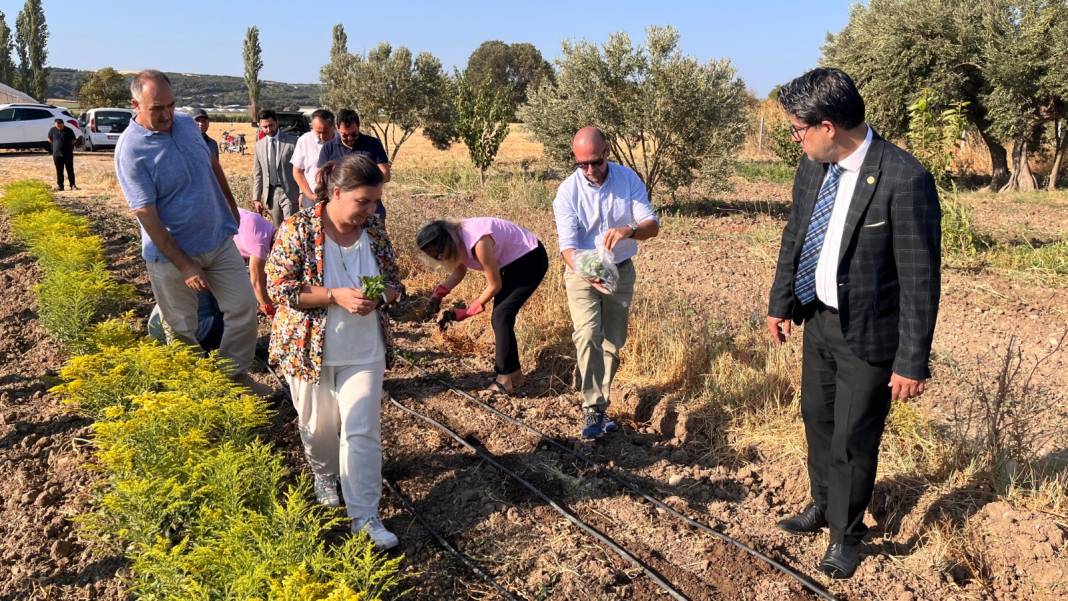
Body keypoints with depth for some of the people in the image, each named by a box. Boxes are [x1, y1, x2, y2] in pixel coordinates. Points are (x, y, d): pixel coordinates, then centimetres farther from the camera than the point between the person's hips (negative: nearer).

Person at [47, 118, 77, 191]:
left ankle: (73, 185, 5)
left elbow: (73, 141, 5)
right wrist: (56, 144, 9)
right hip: (57, 154, 2)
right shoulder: (52, 130, 3)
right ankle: (60, 185, 11)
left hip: (68, 154, -2)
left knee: (70, 170, 1)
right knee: (59, 171, 6)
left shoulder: (69, 131, -2)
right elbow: (49, 139, 16)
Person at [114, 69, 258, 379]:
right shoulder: (130, 150, -19)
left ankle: (234, 377, 22)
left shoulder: (187, 124, 0)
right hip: (171, 252, -5)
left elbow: (213, 165, 18)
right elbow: (147, 216, -20)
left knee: (244, 308, 6)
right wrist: (184, 265, -22)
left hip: (219, 240, 6)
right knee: (183, 329, 7)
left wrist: (231, 205, 24)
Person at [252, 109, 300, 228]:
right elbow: (257, 173, 12)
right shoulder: (259, 145, 9)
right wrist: (256, 198, 8)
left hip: (289, 192, -3)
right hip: (270, 194, 4)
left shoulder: (292, 141, -3)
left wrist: (302, 193, -8)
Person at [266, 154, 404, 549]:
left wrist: (378, 297, -18)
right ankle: (324, 477, 46)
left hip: (364, 353, 2)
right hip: (309, 350, -2)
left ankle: (365, 516, 7)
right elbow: (279, 287, -17)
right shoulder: (298, 229, -14)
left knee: (362, 431, -1)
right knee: (318, 425, 16)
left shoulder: (375, 232, -3)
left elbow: (394, 283, 6)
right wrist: (337, 296, -27)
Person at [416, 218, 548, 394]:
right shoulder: (457, 238, -9)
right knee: (500, 316, 7)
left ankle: (506, 379, -6)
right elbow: (459, 271, 8)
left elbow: (494, 285, -23)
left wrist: (468, 311, -14)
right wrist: (437, 295, -6)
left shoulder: (478, 243, -34)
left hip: (531, 259, -9)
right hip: (514, 261, 9)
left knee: (501, 315, -13)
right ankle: (513, 373, 18)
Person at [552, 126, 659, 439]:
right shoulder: (568, 192, -17)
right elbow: (568, 245, -21)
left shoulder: (628, 179, -11)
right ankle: (593, 409, -17)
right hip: (582, 272, -3)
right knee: (588, 335, -21)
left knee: (613, 342, 10)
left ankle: (599, 405, 24)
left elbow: (652, 224, -14)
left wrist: (629, 230, -38)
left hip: (621, 271, 3)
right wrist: (587, 273, -41)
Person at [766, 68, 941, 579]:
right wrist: (780, 303, 13)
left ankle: (845, 533, 33)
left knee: (853, 439, 8)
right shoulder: (812, 167, -3)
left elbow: (920, 280, -20)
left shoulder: (905, 181, -24)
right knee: (817, 418, 22)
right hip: (819, 320, 7)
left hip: (867, 334, -7)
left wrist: (912, 361, -17)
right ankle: (822, 505, 46)